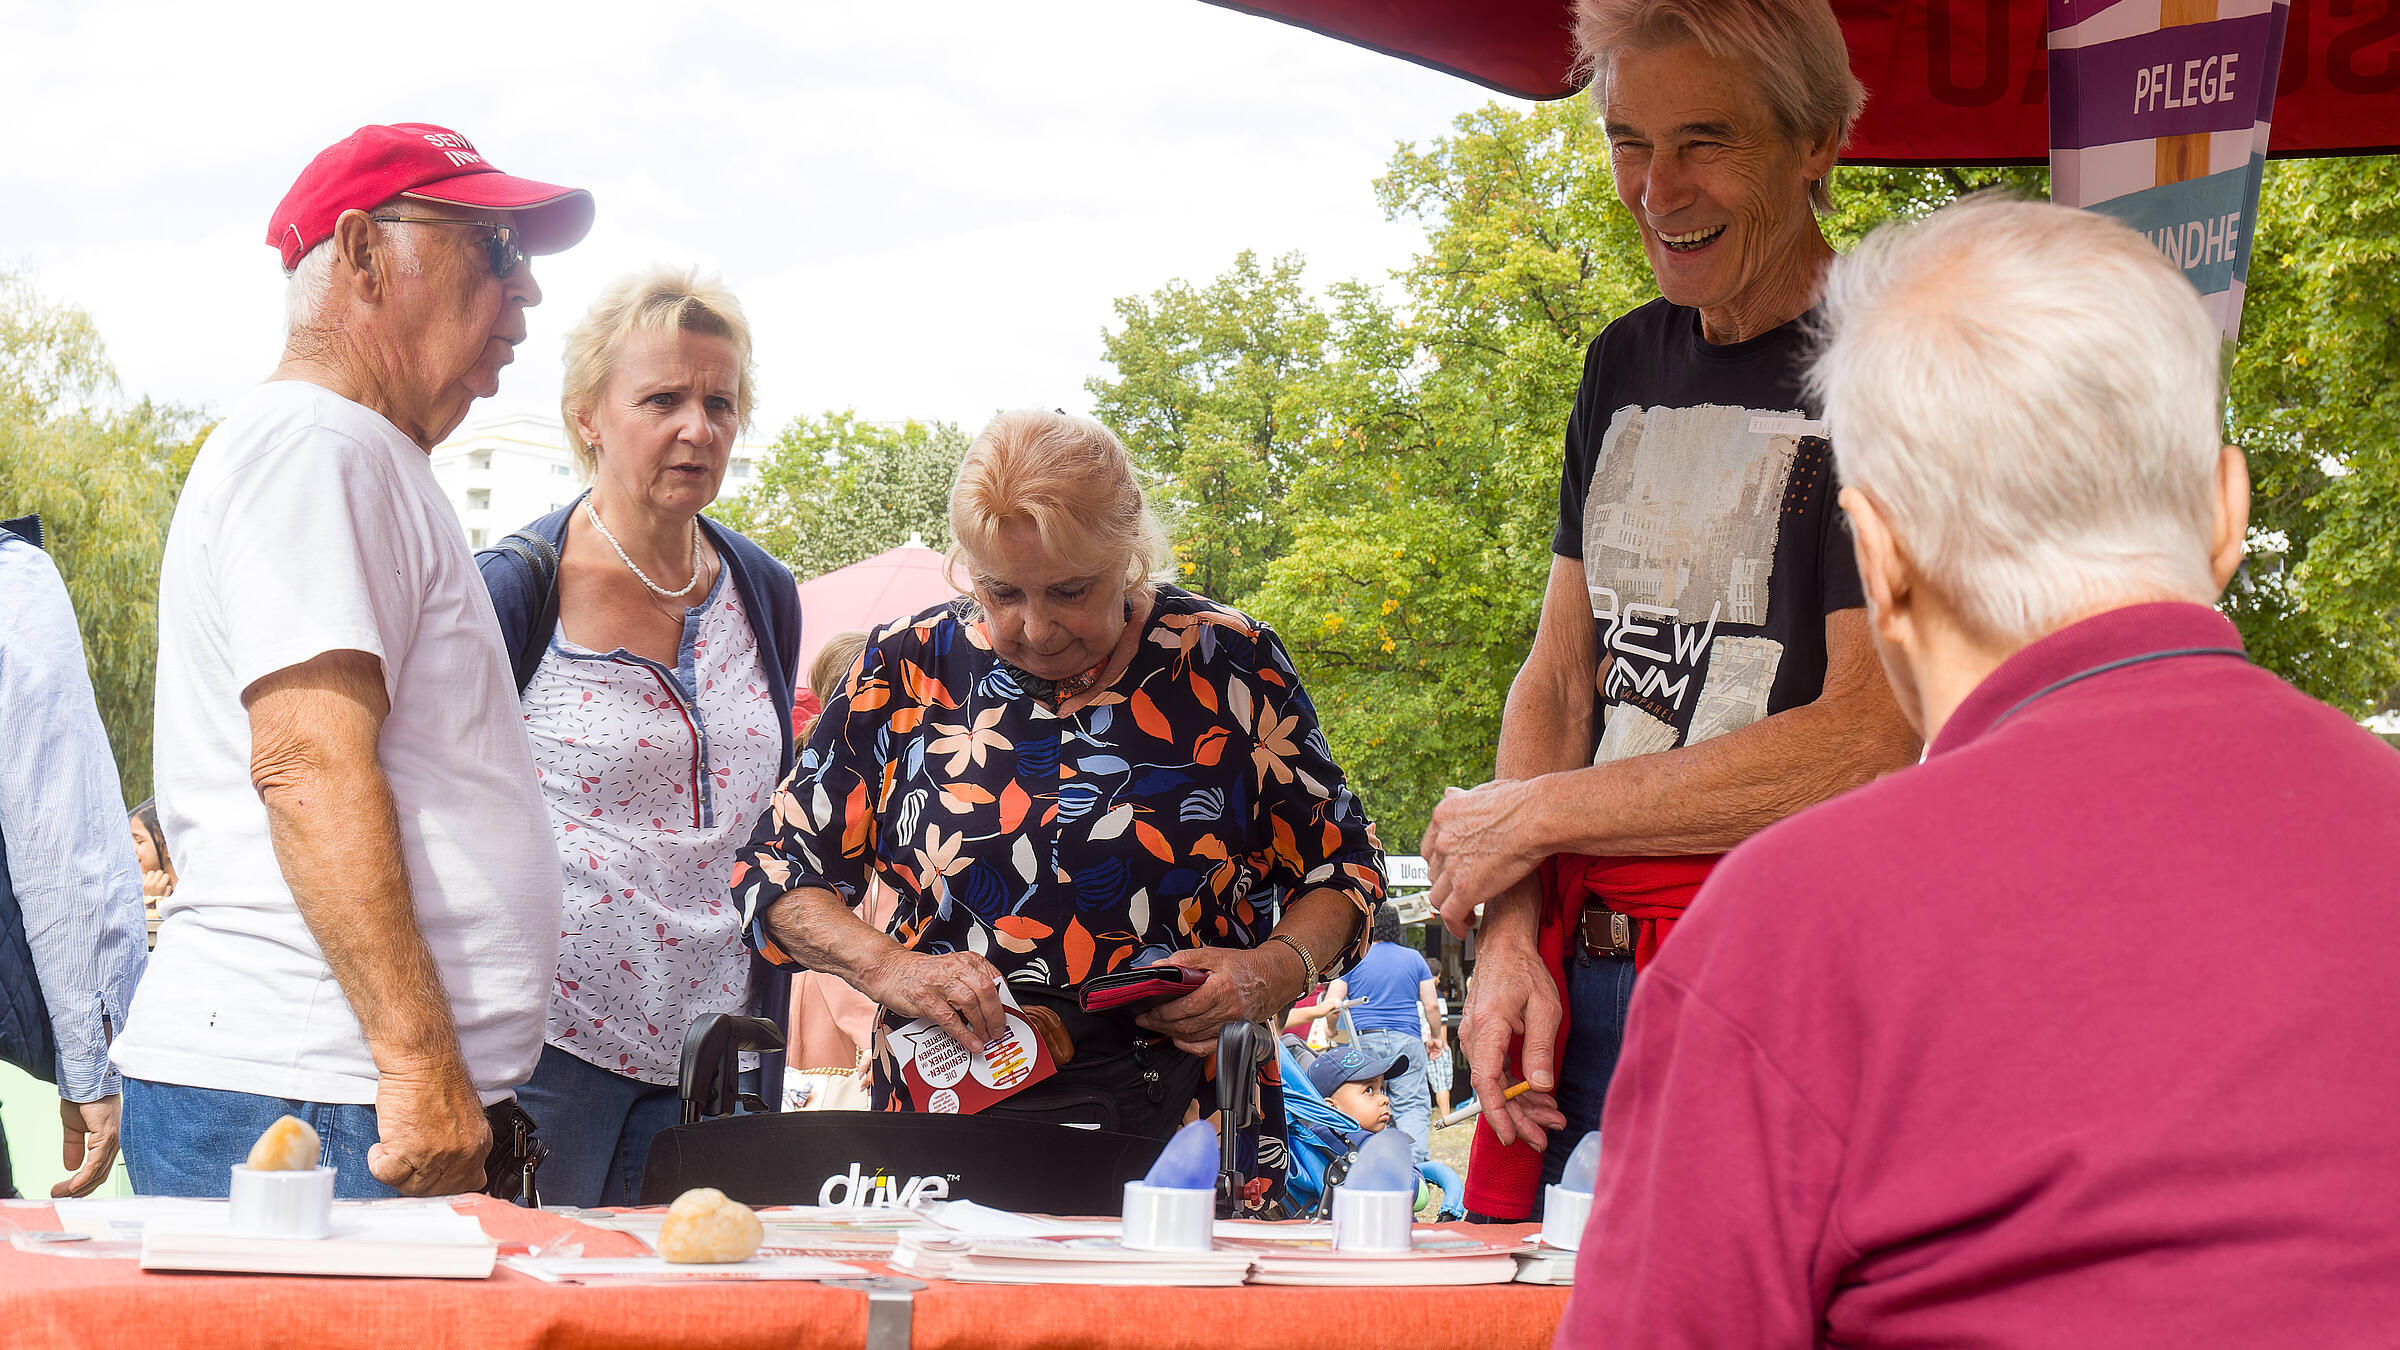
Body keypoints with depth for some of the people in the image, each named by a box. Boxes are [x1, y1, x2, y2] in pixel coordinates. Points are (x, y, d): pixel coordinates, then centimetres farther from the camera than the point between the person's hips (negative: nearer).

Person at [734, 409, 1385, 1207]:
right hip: (945, 1126, 1)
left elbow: (1345, 871, 12)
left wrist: (1274, 972, -8)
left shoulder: (1227, 666, 3)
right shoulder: (907, 672, 6)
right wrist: (888, 970, -6)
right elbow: (778, 871, 11)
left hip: (1186, 1133, -1)